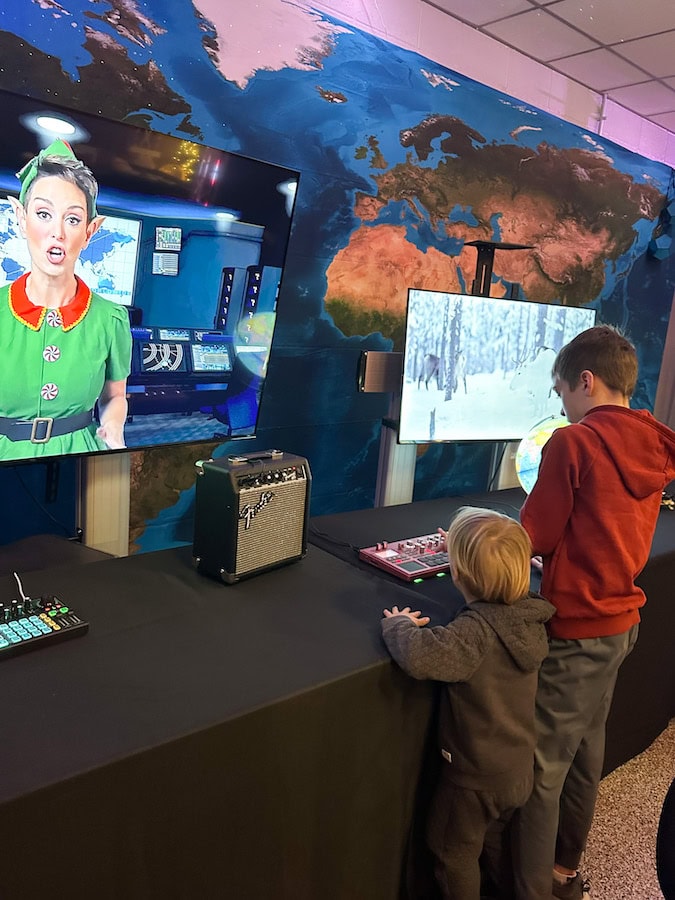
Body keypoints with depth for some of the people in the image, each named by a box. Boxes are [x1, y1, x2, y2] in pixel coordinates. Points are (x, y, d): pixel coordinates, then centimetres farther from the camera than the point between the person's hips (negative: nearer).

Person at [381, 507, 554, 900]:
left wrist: (398, 624, -31)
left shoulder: (478, 630, -34)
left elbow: (422, 657, -49)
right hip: (518, 767, 8)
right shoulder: (530, 614, -12)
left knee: (455, 852, 19)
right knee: (495, 839, 33)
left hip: (476, 772, -7)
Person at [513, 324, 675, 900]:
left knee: (542, 768, 5)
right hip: (622, 620, 8)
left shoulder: (574, 442, -19)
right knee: (587, 750, 22)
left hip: (575, 631, -8)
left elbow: (536, 538, -13)